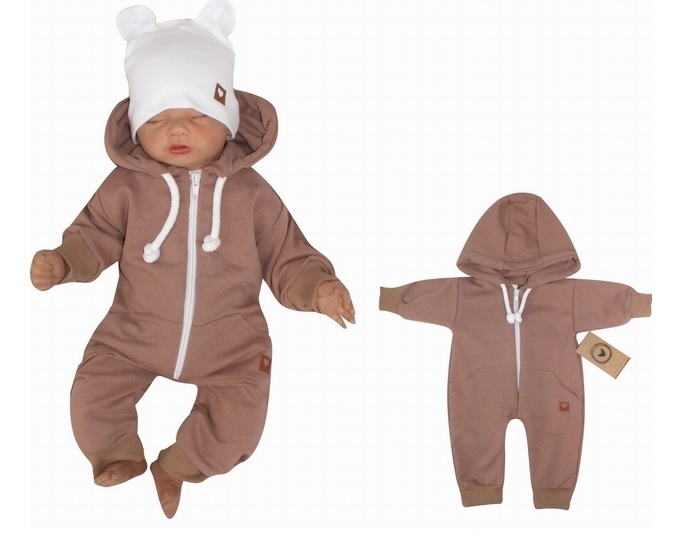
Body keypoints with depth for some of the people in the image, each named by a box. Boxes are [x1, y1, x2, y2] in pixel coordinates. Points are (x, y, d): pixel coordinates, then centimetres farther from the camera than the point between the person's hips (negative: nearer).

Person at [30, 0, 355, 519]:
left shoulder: (250, 193, -9)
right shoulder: (127, 186, -8)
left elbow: (287, 260, -4)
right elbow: (95, 236, 0)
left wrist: (317, 288, -23)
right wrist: (63, 262, -21)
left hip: (228, 342, -1)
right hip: (135, 334, 1)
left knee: (239, 420, -11)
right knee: (91, 398, -6)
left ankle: (175, 468, 18)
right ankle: (121, 458, 27)